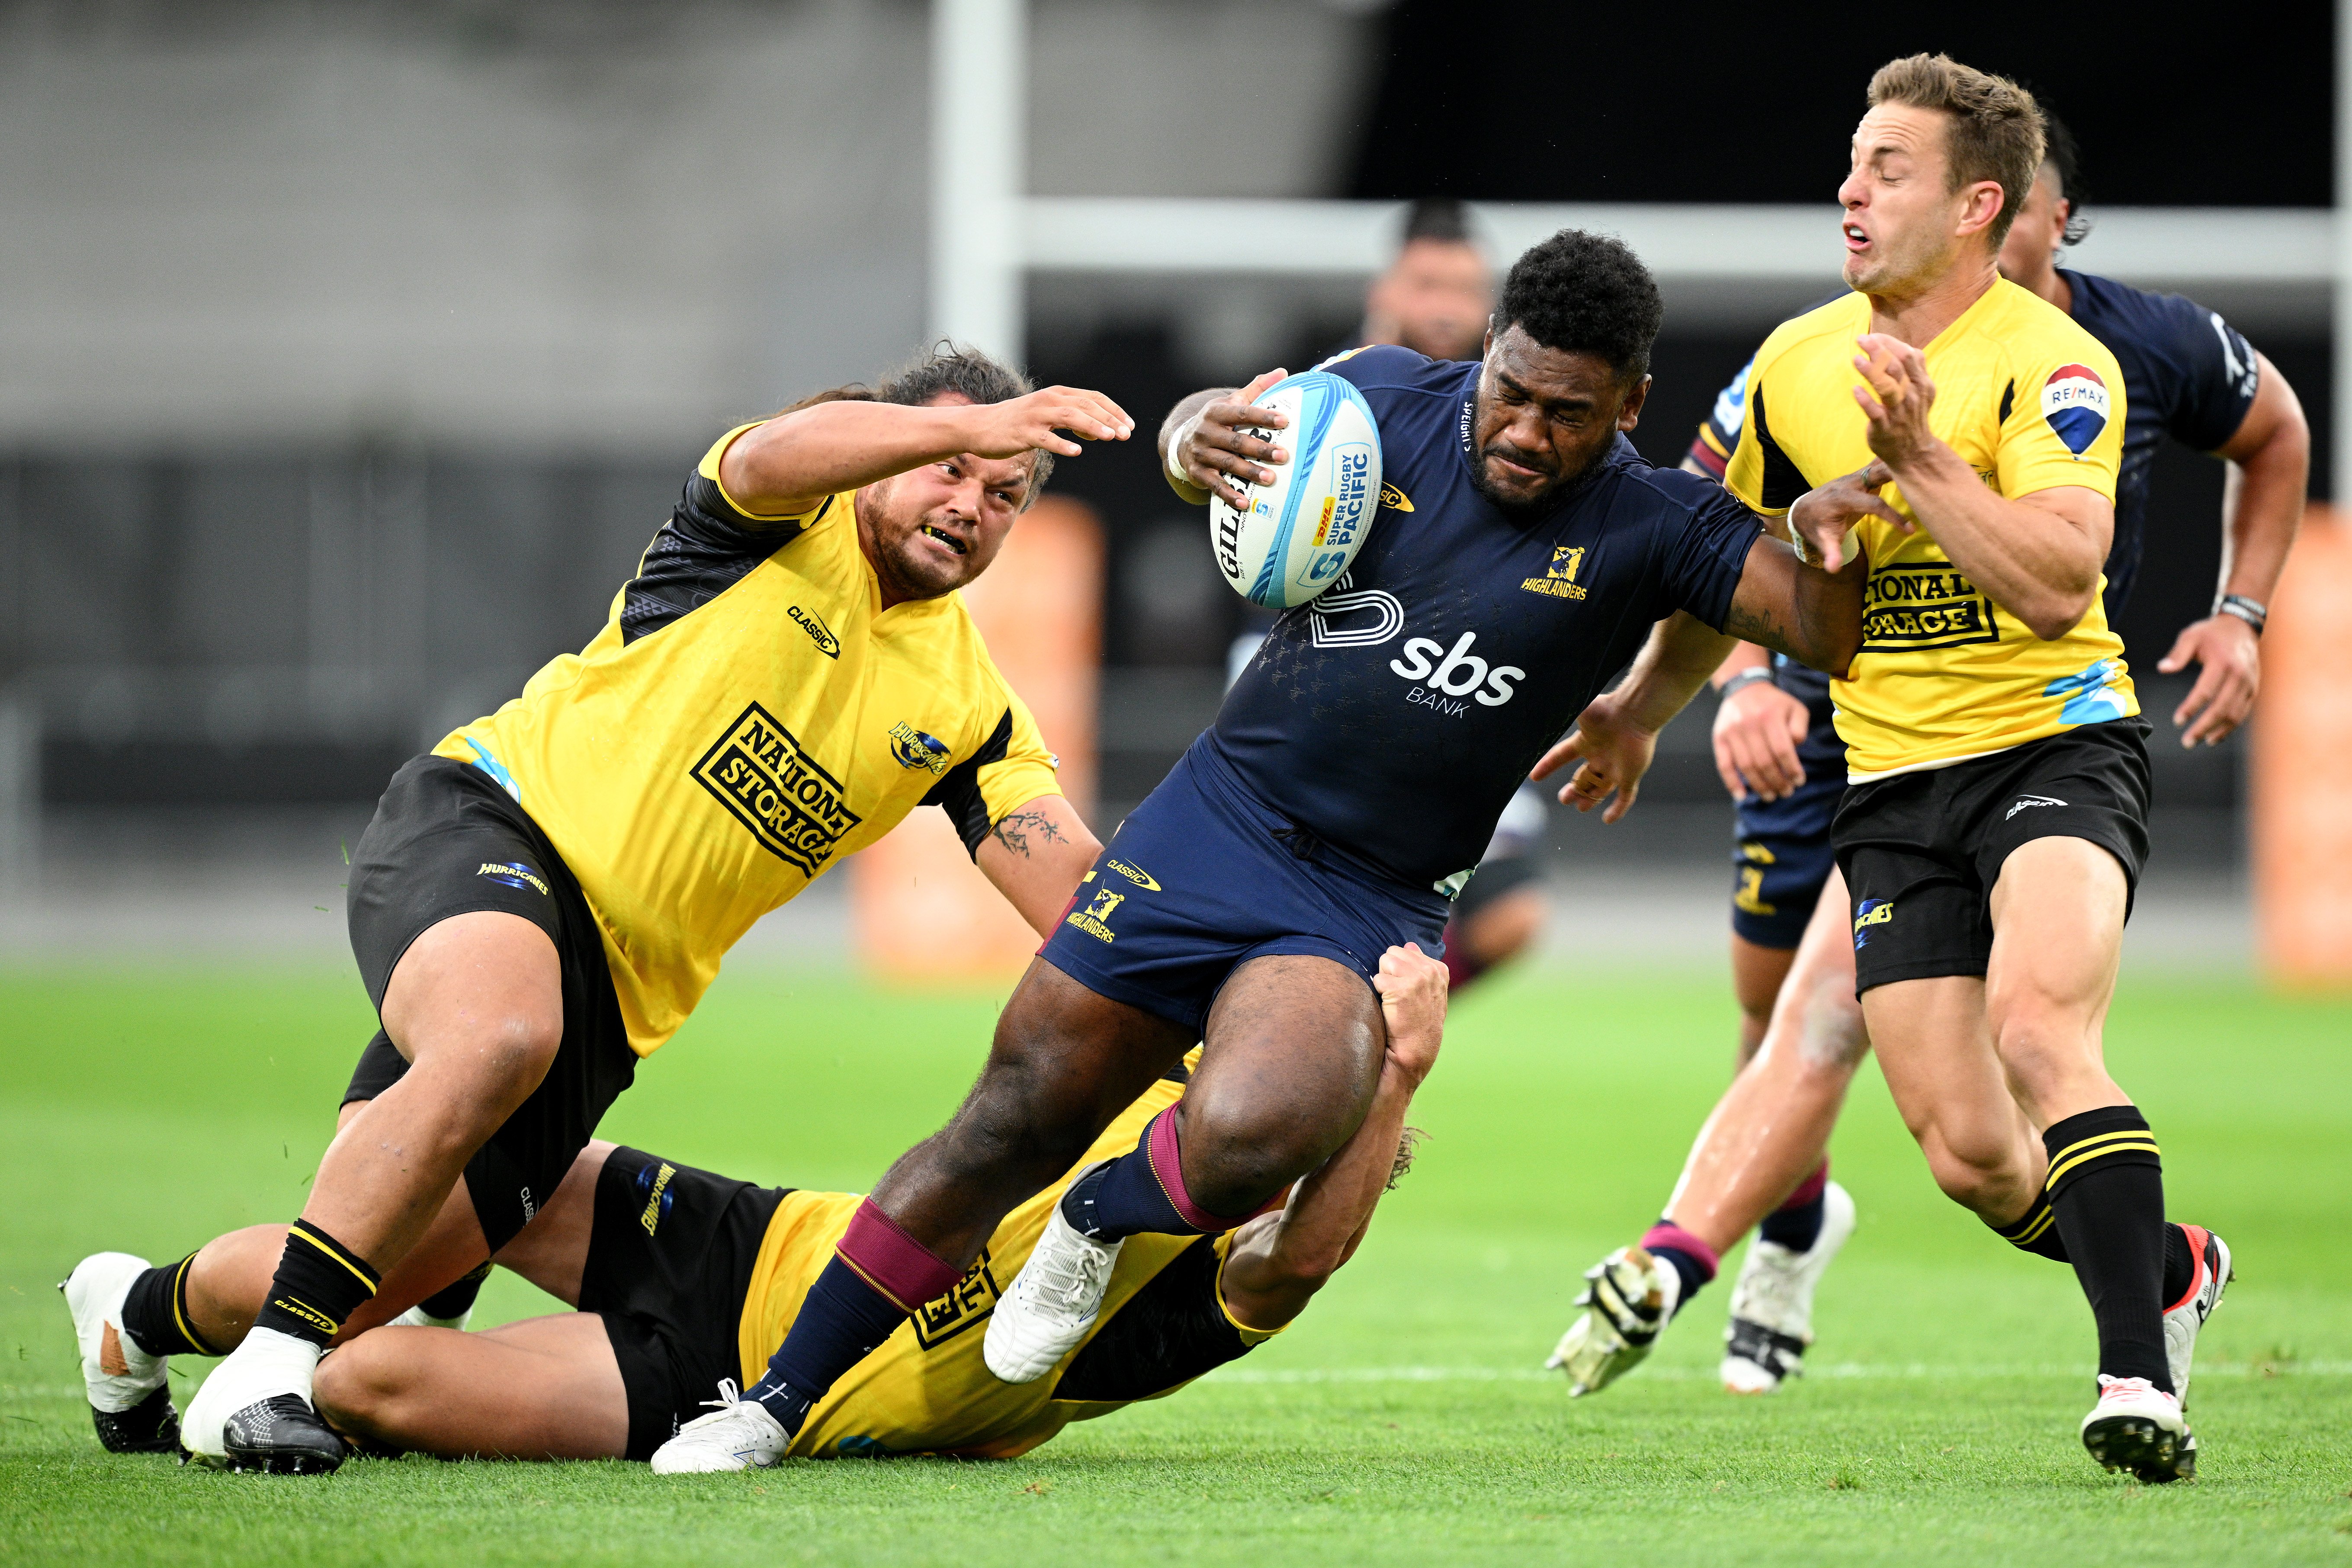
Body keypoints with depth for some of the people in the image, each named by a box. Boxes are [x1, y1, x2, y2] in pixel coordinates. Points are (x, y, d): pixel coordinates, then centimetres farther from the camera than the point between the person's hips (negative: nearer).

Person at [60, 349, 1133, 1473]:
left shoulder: (968, 700, 10)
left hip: (608, 996, 6)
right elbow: (770, 456, -29)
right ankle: (264, 1371, -32)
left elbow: (1079, 890, 3)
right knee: (500, 1033, -41)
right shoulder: (795, 518, -3)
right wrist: (968, 427, -44)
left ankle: (140, 1313, 31)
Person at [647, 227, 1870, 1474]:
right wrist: (1193, 437, -13)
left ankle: (1102, 1222, 5)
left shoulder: (1642, 529, -10)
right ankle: (779, 1400, 15)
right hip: (1212, 823, 2)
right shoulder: (1392, 399, -4)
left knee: (1244, 1140, -31)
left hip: (1370, 909, -2)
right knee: (1014, 1124, 1)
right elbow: (1208, 436, 8)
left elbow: (1829, 624, -12)